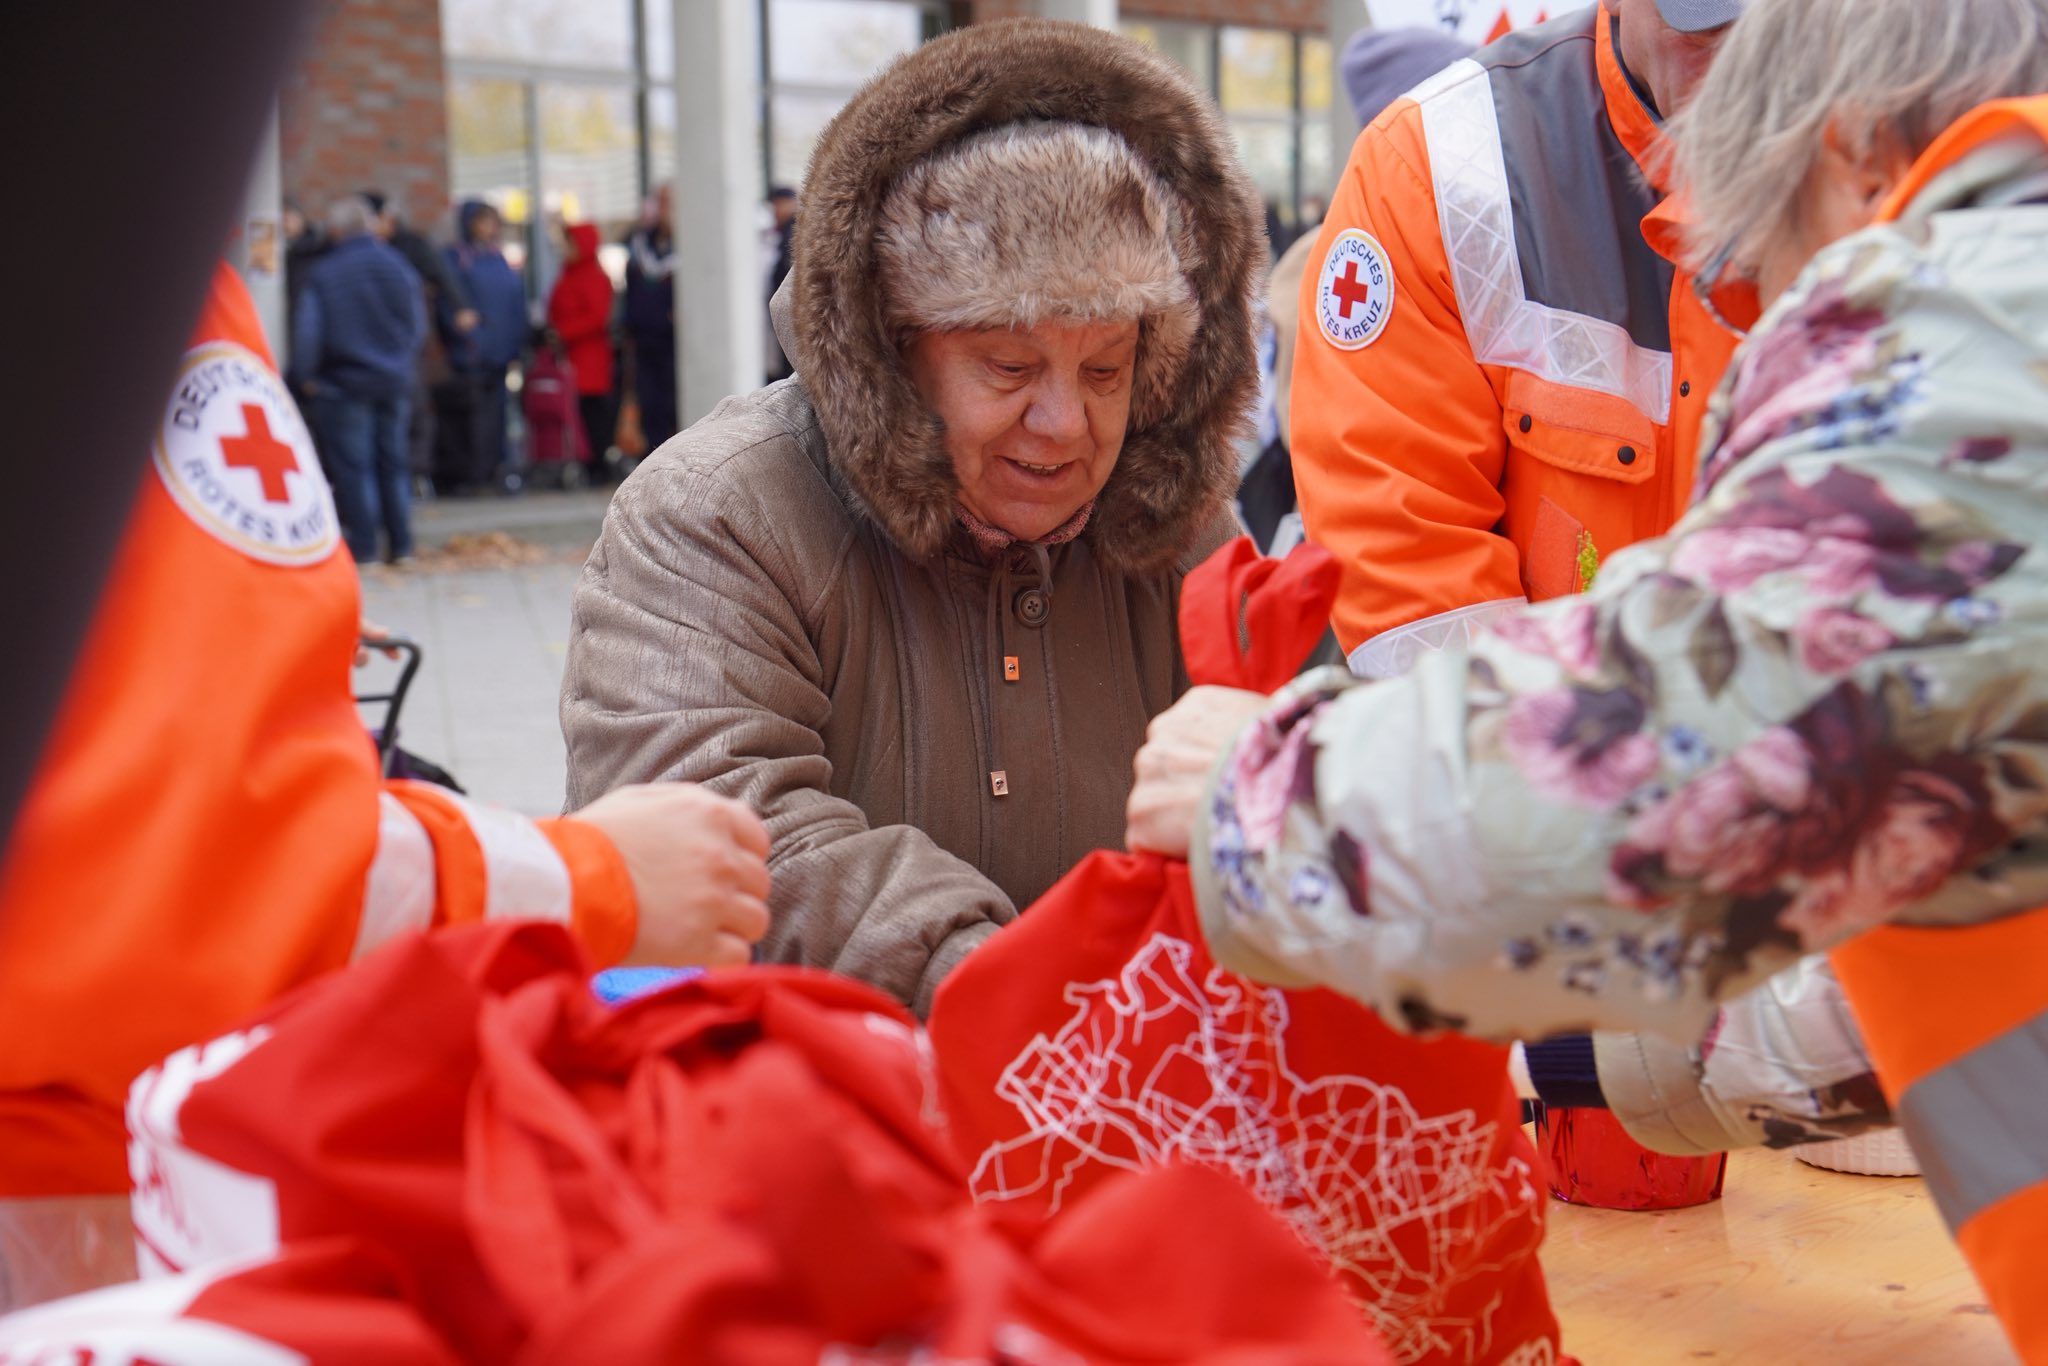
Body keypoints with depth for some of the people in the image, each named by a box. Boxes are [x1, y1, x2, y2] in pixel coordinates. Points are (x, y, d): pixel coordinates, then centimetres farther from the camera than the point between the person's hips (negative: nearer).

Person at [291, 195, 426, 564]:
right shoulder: (398, 266, 2)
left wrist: (306, 377, 4)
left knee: (352, 466, 2)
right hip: (394, 381, 4)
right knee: (394, 463, 10)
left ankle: (363, 546, 2)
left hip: (344, 384, -4)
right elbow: (418, 325, 9)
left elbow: (307, 333, -10)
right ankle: (401, 544, 11)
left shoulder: (322, 274, -10)